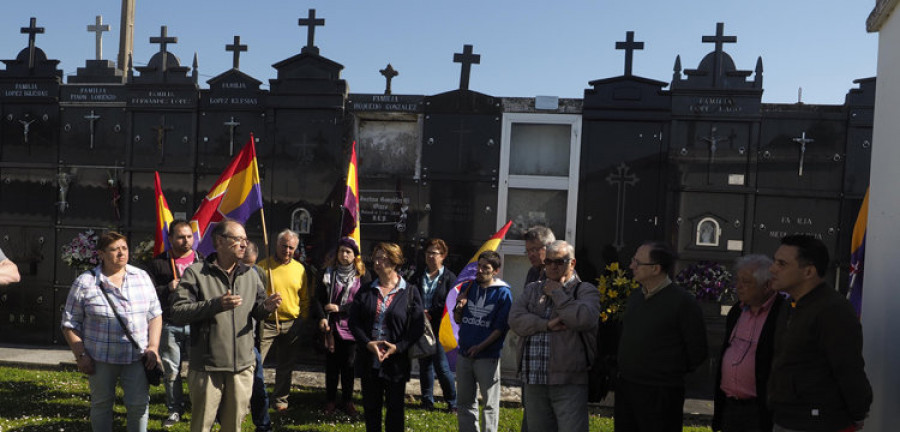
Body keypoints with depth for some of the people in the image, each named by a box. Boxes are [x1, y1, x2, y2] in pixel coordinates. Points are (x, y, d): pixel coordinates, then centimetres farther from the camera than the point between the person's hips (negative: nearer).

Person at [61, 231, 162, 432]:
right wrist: (81, 355, -6)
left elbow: (155, 315, 8)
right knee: (101, 404, 12)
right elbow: (70, 323, 1)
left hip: (137, 357, 1)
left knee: (139, 404, -1)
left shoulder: (142, 277, 4)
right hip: (100, 359, -1)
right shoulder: (85, 283, -3)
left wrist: (153, 347, -2)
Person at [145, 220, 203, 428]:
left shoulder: (202, 261, 9)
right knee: (170, 371, 8)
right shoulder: (159, 263, 6)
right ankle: (175, 410, 24)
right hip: (169, 325, 0)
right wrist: (167, 289, -13)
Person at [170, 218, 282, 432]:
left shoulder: (250, 275, 10)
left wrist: (266, 307, -7)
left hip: (243, 366, 4)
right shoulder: (195, 273, -6)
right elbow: (177, 313, -13)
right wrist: (216, 305, -25)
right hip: (207, 366, -4)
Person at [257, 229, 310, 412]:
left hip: (291, 325, 3)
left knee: (286, 366, 13)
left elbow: (305, 298, 11)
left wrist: (302, 319, 4)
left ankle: (280, 399, 29)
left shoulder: (299, 269, 7)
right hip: (266, 323, -3)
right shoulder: (264, 266, -3)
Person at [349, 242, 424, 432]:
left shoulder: (410, 292, -2)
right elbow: (354, 320, 3)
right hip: (369, 360, 3)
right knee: (371, 406, 13)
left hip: (396, 361, -3)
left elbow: (418, 326, -5)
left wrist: (398, 347, -16)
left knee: (395, 407, 7)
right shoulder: (365, 291, 7)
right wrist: (368, 343, -13)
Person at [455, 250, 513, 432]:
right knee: (465, 401, 13)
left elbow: (501, 327, -9)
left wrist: (480, 347, -17)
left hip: (488, 356, -5)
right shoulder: (468, 287, 8)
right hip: (464, 354, 5)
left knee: (490, 403, 5)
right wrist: (459, 307, -7)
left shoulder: (503, 293, -6)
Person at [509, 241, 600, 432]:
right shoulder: (532, 290, 15)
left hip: (569, 382, -4)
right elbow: (515, 319, 0)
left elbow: (584, 319, -18)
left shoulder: (586, 291, 2)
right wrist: (547, 325, -14)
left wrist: (557, 293, -7)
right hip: (534, 381, 5)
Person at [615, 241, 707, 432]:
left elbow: (697, 351, -10)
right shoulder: (634, 296, 10)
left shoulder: (683, 301, -13)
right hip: (624, 388, 7)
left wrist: (672, 373, 0)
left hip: (660, 395, -7)